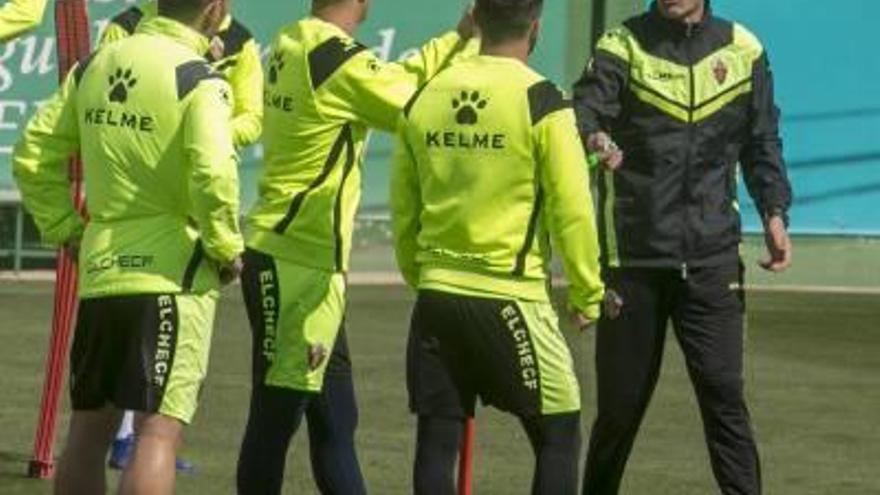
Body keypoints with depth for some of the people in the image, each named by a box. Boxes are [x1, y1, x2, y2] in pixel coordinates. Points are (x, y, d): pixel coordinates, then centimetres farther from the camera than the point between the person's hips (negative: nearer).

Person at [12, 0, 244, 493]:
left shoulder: (93, 68, 9)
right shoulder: (198, 79, -11)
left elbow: (33, 155, 11)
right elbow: (213, 173, -24)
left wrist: (64, 227, 16)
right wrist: (227, 247, -10)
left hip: (99, 268, 6)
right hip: (172, 272, -6)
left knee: (89, 428, 14)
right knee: (159, 430, -8)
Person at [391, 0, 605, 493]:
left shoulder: (424, 99, 6)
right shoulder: (541, 101, -9)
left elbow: (403, 211, 12)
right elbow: (573, 212, -9)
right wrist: (588, 294, 2)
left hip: (436, 295, 5)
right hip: (510, 297, -5)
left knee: (437, 439, 8)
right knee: (558, 434, 6)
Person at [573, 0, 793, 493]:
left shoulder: (743, 50, 8)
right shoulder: (623, 47, 0)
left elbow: (762, 143, 14)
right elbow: (583, 114, -16)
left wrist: (774, 213, -1)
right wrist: (593, 141, -40)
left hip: (713, 256, 1)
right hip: (633, 256, -1)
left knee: (724, 392, -7)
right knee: (621, 400, 5)